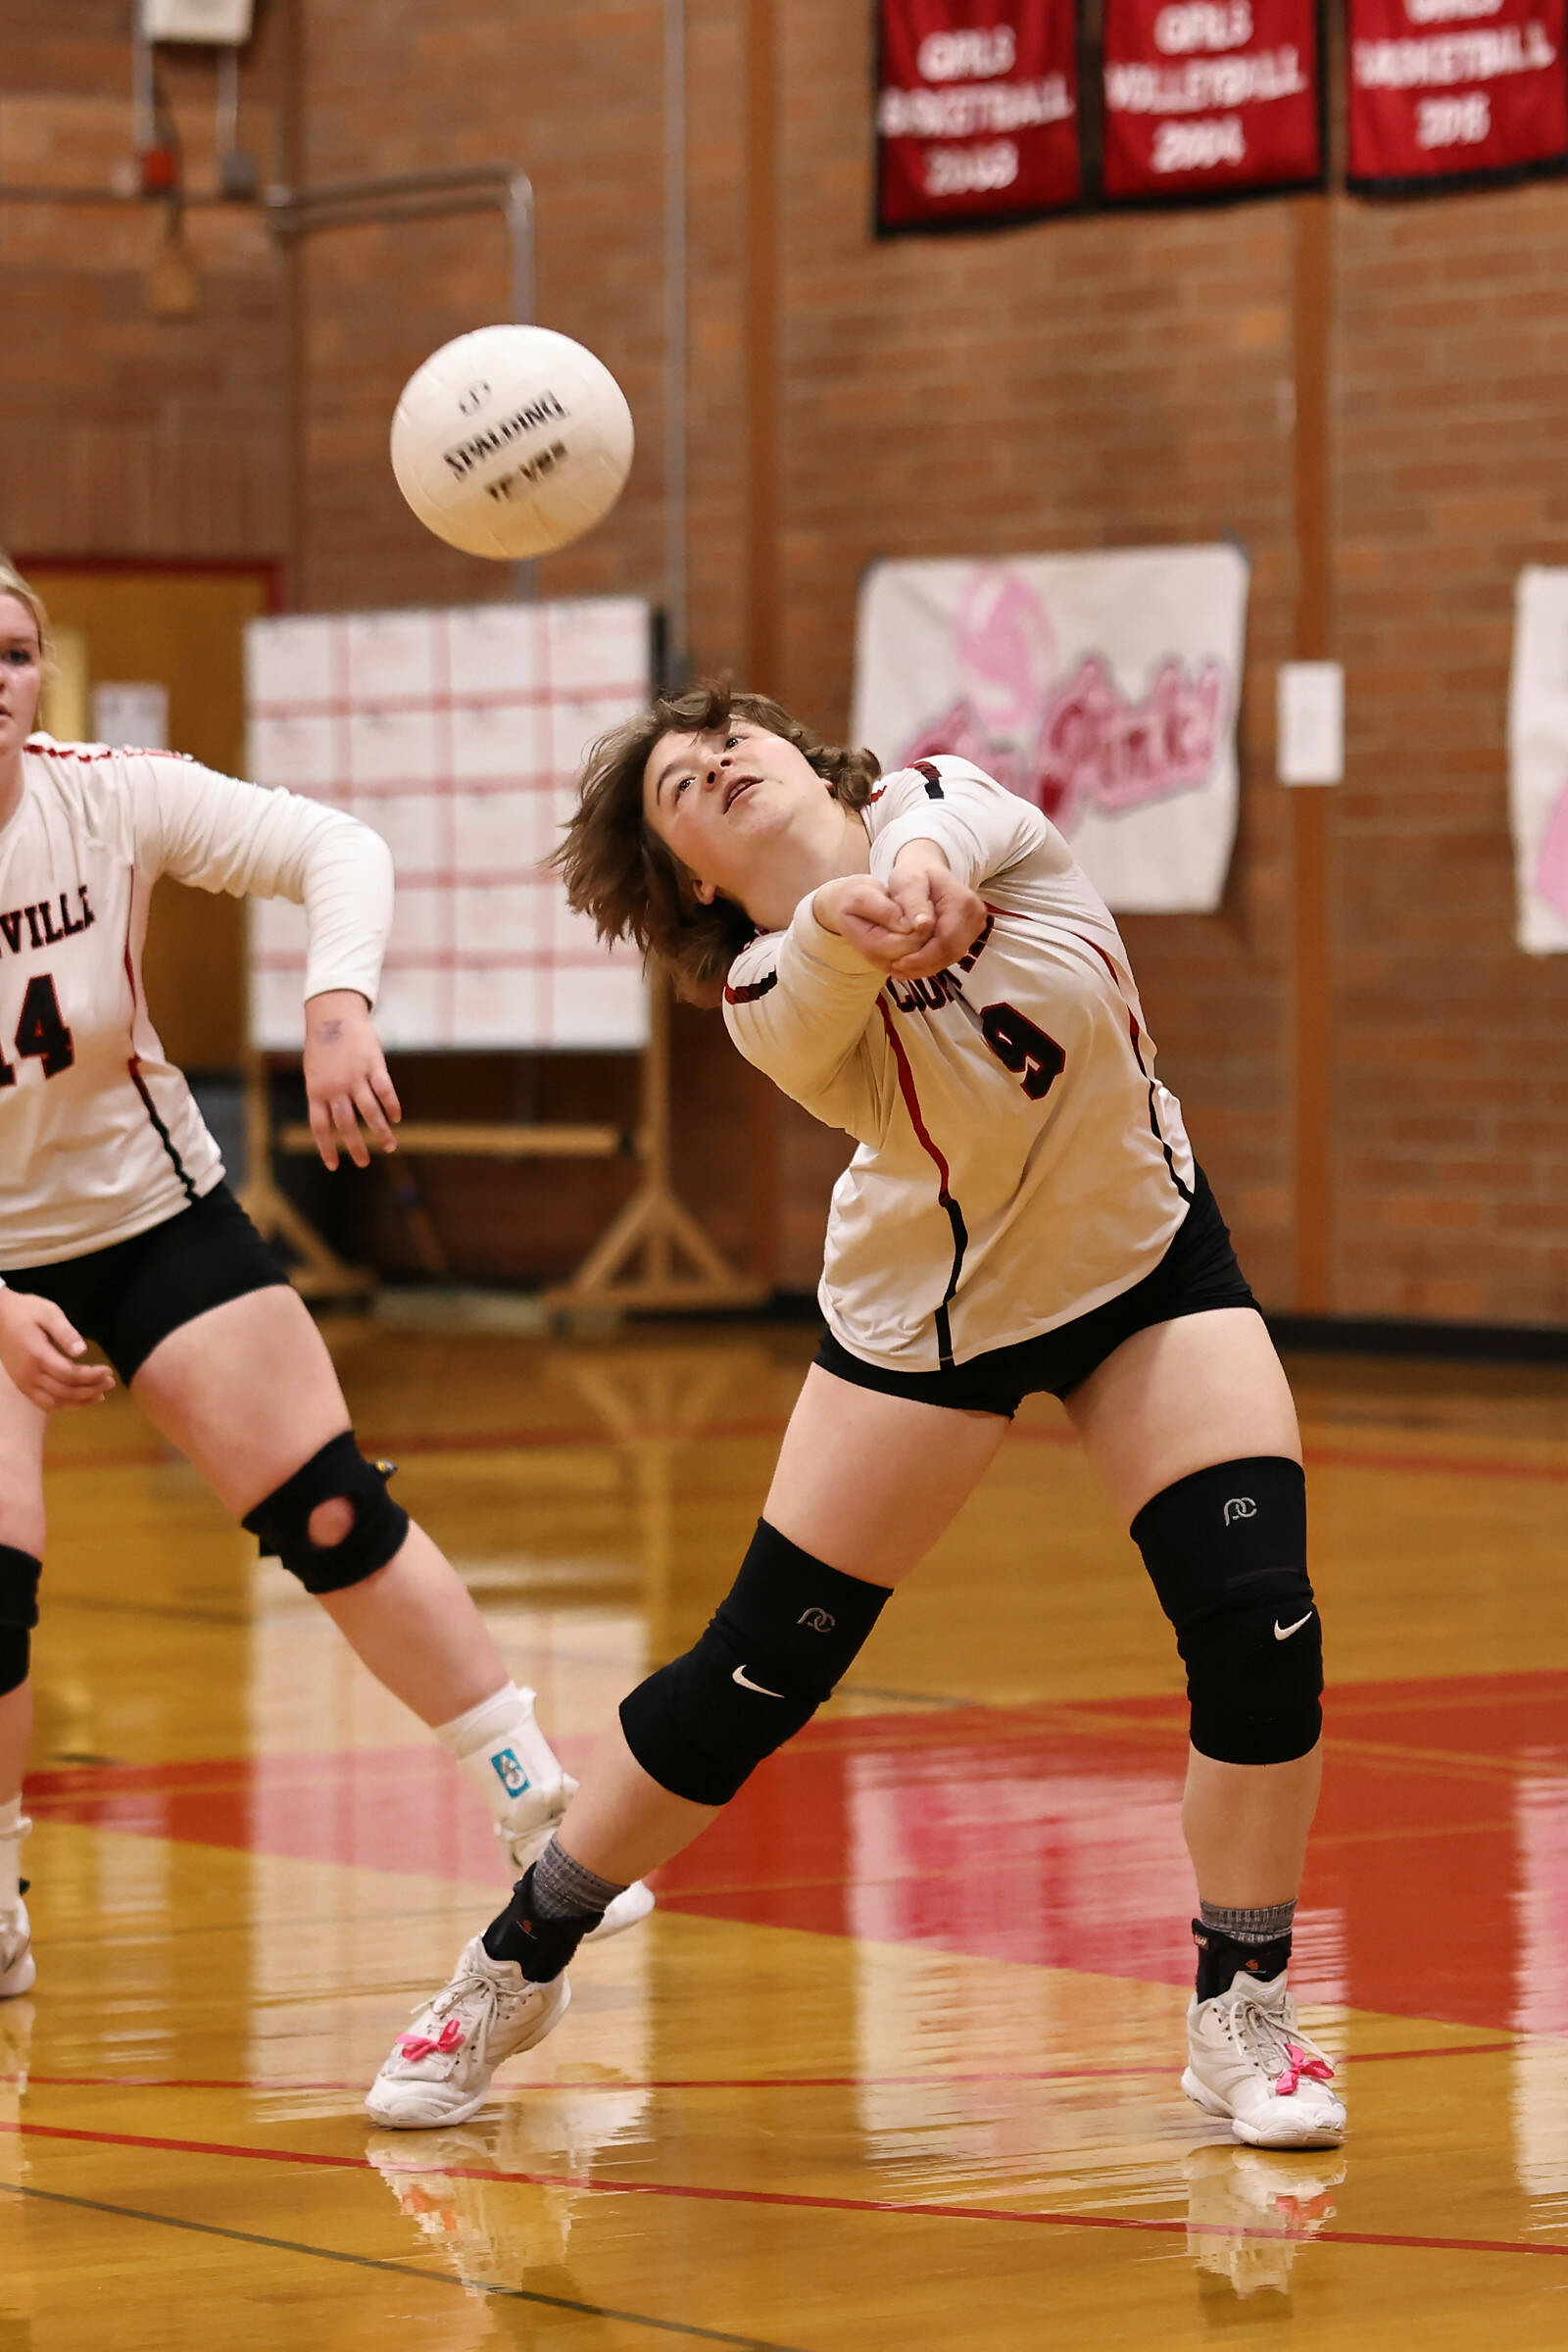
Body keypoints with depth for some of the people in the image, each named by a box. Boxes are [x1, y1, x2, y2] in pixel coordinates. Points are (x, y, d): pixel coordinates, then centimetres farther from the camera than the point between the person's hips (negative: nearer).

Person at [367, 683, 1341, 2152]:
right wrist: (855, 917, -68)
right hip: (927, 1312, -2)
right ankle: (514, 1967, 19)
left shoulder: (943, 808, -15)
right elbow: (830, 962, -46)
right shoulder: (769, 1000, -22)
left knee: (1261, 1627, -14)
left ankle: (1241, 2017, 4)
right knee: (756, 1675, -1)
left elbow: (941, 824, -39)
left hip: (1147, 1263, 2)